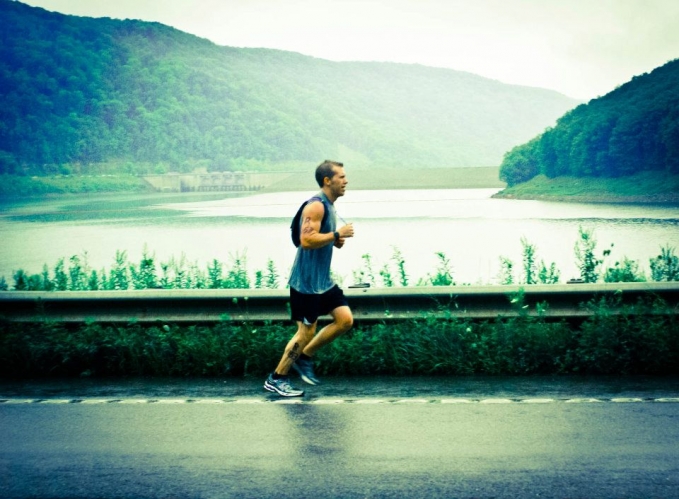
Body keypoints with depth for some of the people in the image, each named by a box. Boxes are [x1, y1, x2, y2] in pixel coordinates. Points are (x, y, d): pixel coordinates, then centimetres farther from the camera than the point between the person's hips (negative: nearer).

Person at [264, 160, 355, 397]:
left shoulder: (329, 206, 13)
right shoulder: (316, 206, -18)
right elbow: (306, 240, -29)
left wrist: (336, 240, 4)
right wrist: (337, 234, -22)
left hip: (323, 280, 9)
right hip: (306, 281, -9)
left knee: (345, 320, 4)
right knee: (306, 332, -2)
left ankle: (304, 357, 18)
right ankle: (276, 379, 12)